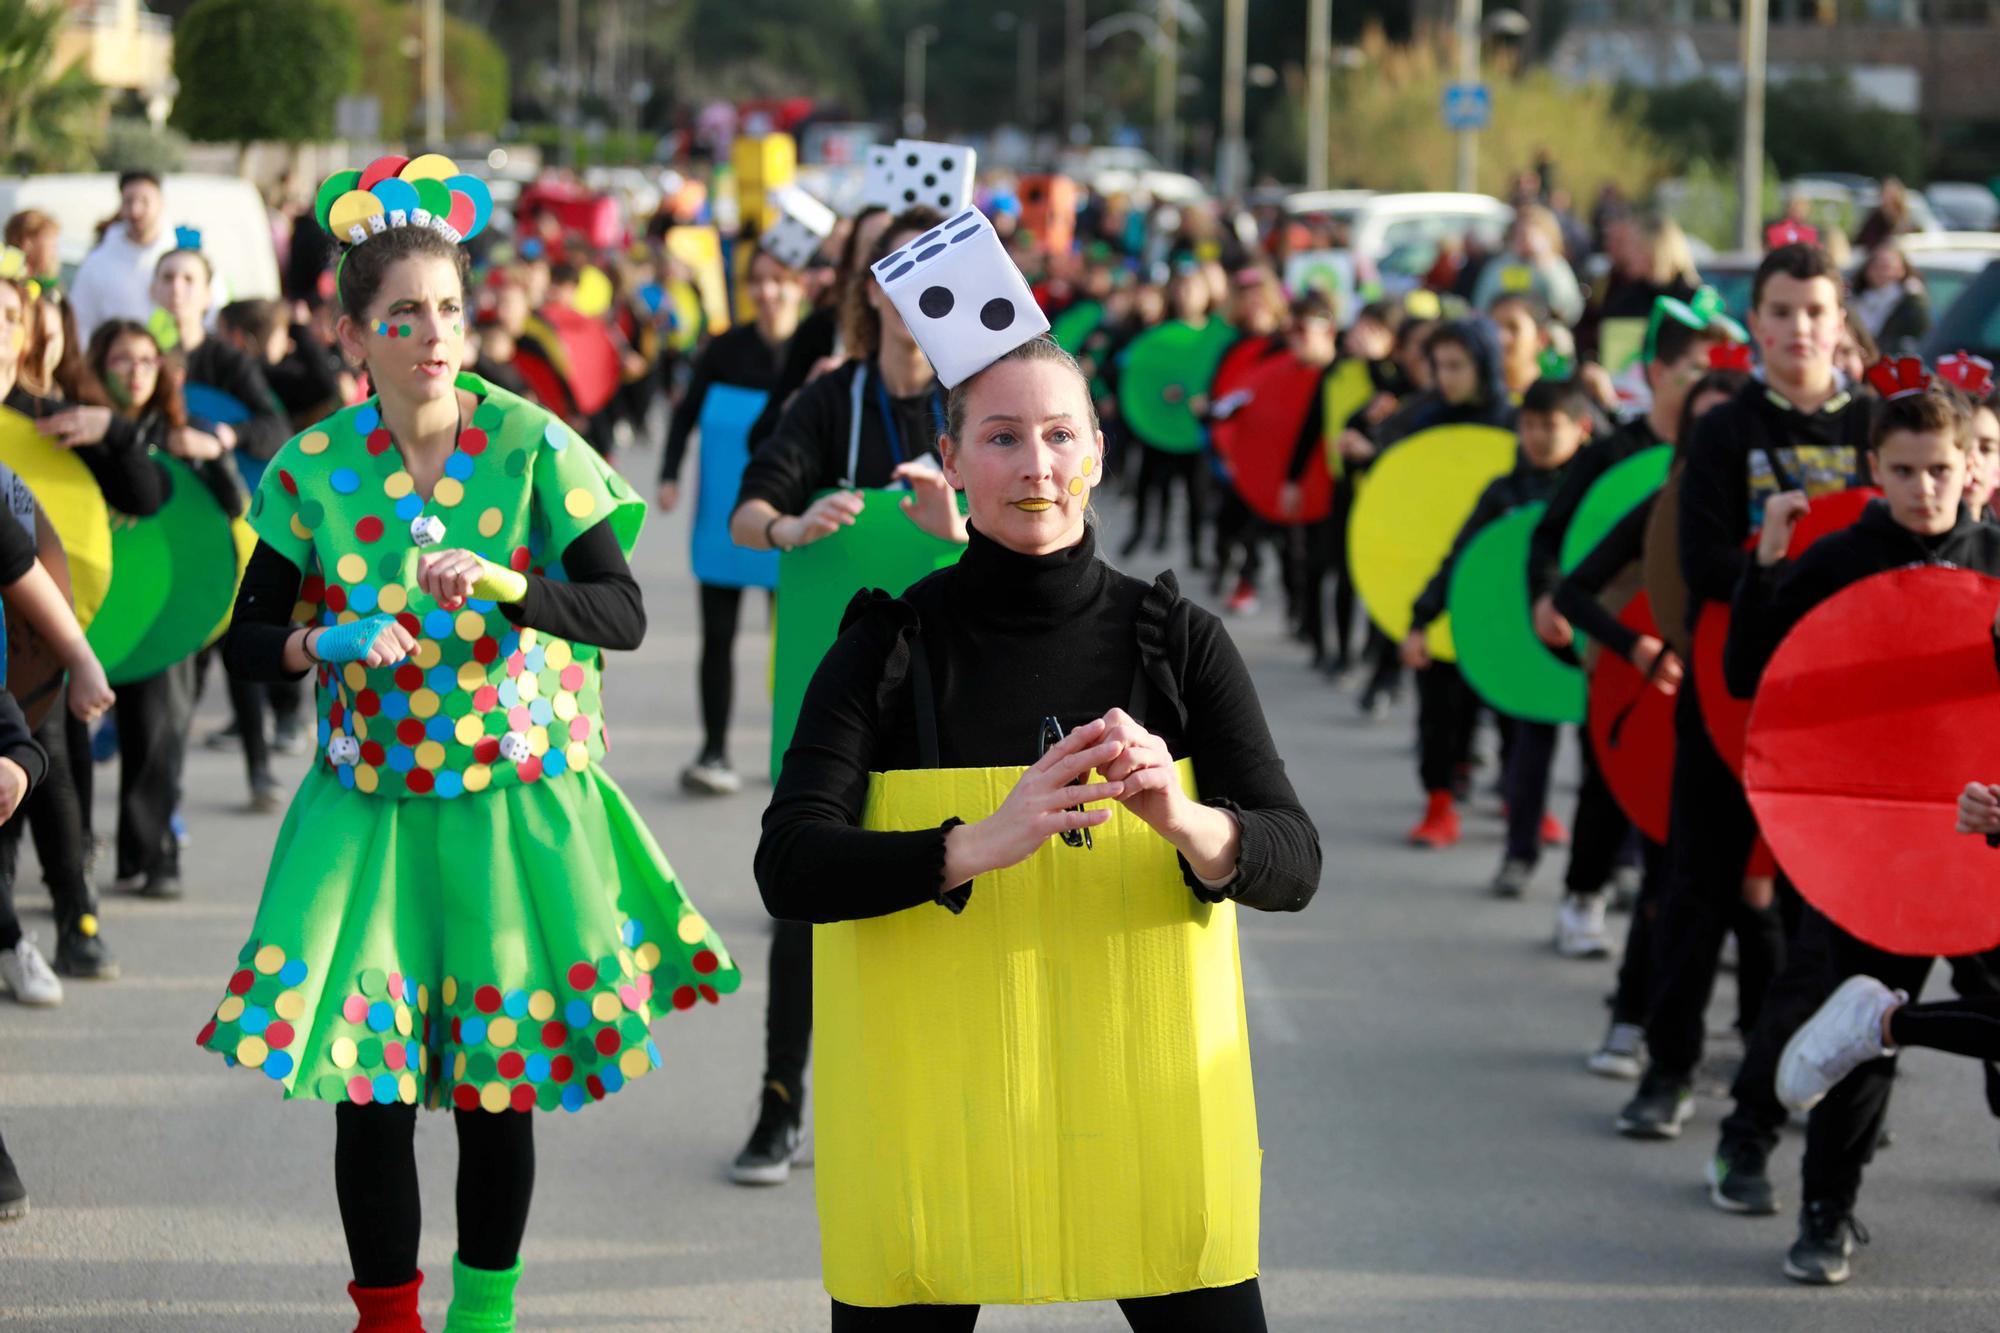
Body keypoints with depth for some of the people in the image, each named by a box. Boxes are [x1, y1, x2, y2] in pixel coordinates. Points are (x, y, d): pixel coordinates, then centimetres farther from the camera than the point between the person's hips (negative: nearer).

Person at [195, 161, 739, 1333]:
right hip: (371, 800, 1)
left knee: (501, 1078, 6)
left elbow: (624, 613, -9)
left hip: (517, 799, -1)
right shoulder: (314, 468, -2)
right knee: (369, 1079, -3)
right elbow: (246, 639, 2)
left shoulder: (533, 448, -6)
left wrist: (503, 583, -25)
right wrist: (327, 644, -18)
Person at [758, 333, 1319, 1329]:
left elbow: (1291, 865, -6)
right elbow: (790, 870, -13)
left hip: (1143, 1096, 1)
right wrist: (980, 846, -30)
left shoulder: (1179, 643, 2)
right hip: (932, 1103, -1)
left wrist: (1183, 821, -29)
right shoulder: (884, 653, -1)